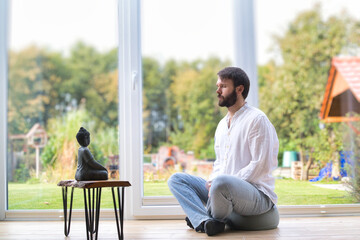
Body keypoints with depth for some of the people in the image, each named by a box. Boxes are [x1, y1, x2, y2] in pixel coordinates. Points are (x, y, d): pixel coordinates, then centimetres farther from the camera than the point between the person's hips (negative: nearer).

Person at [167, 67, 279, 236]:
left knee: (222, 182, -39)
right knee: (176, 179, -1)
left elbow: (260, 165, -16)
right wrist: (211, 182, 1)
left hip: (258, 193, -8)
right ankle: (207, 222, -23)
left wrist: (216, 182, -18)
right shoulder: (222, 124, 19)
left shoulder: (257, 119, -8)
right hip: (226, 189, 8)